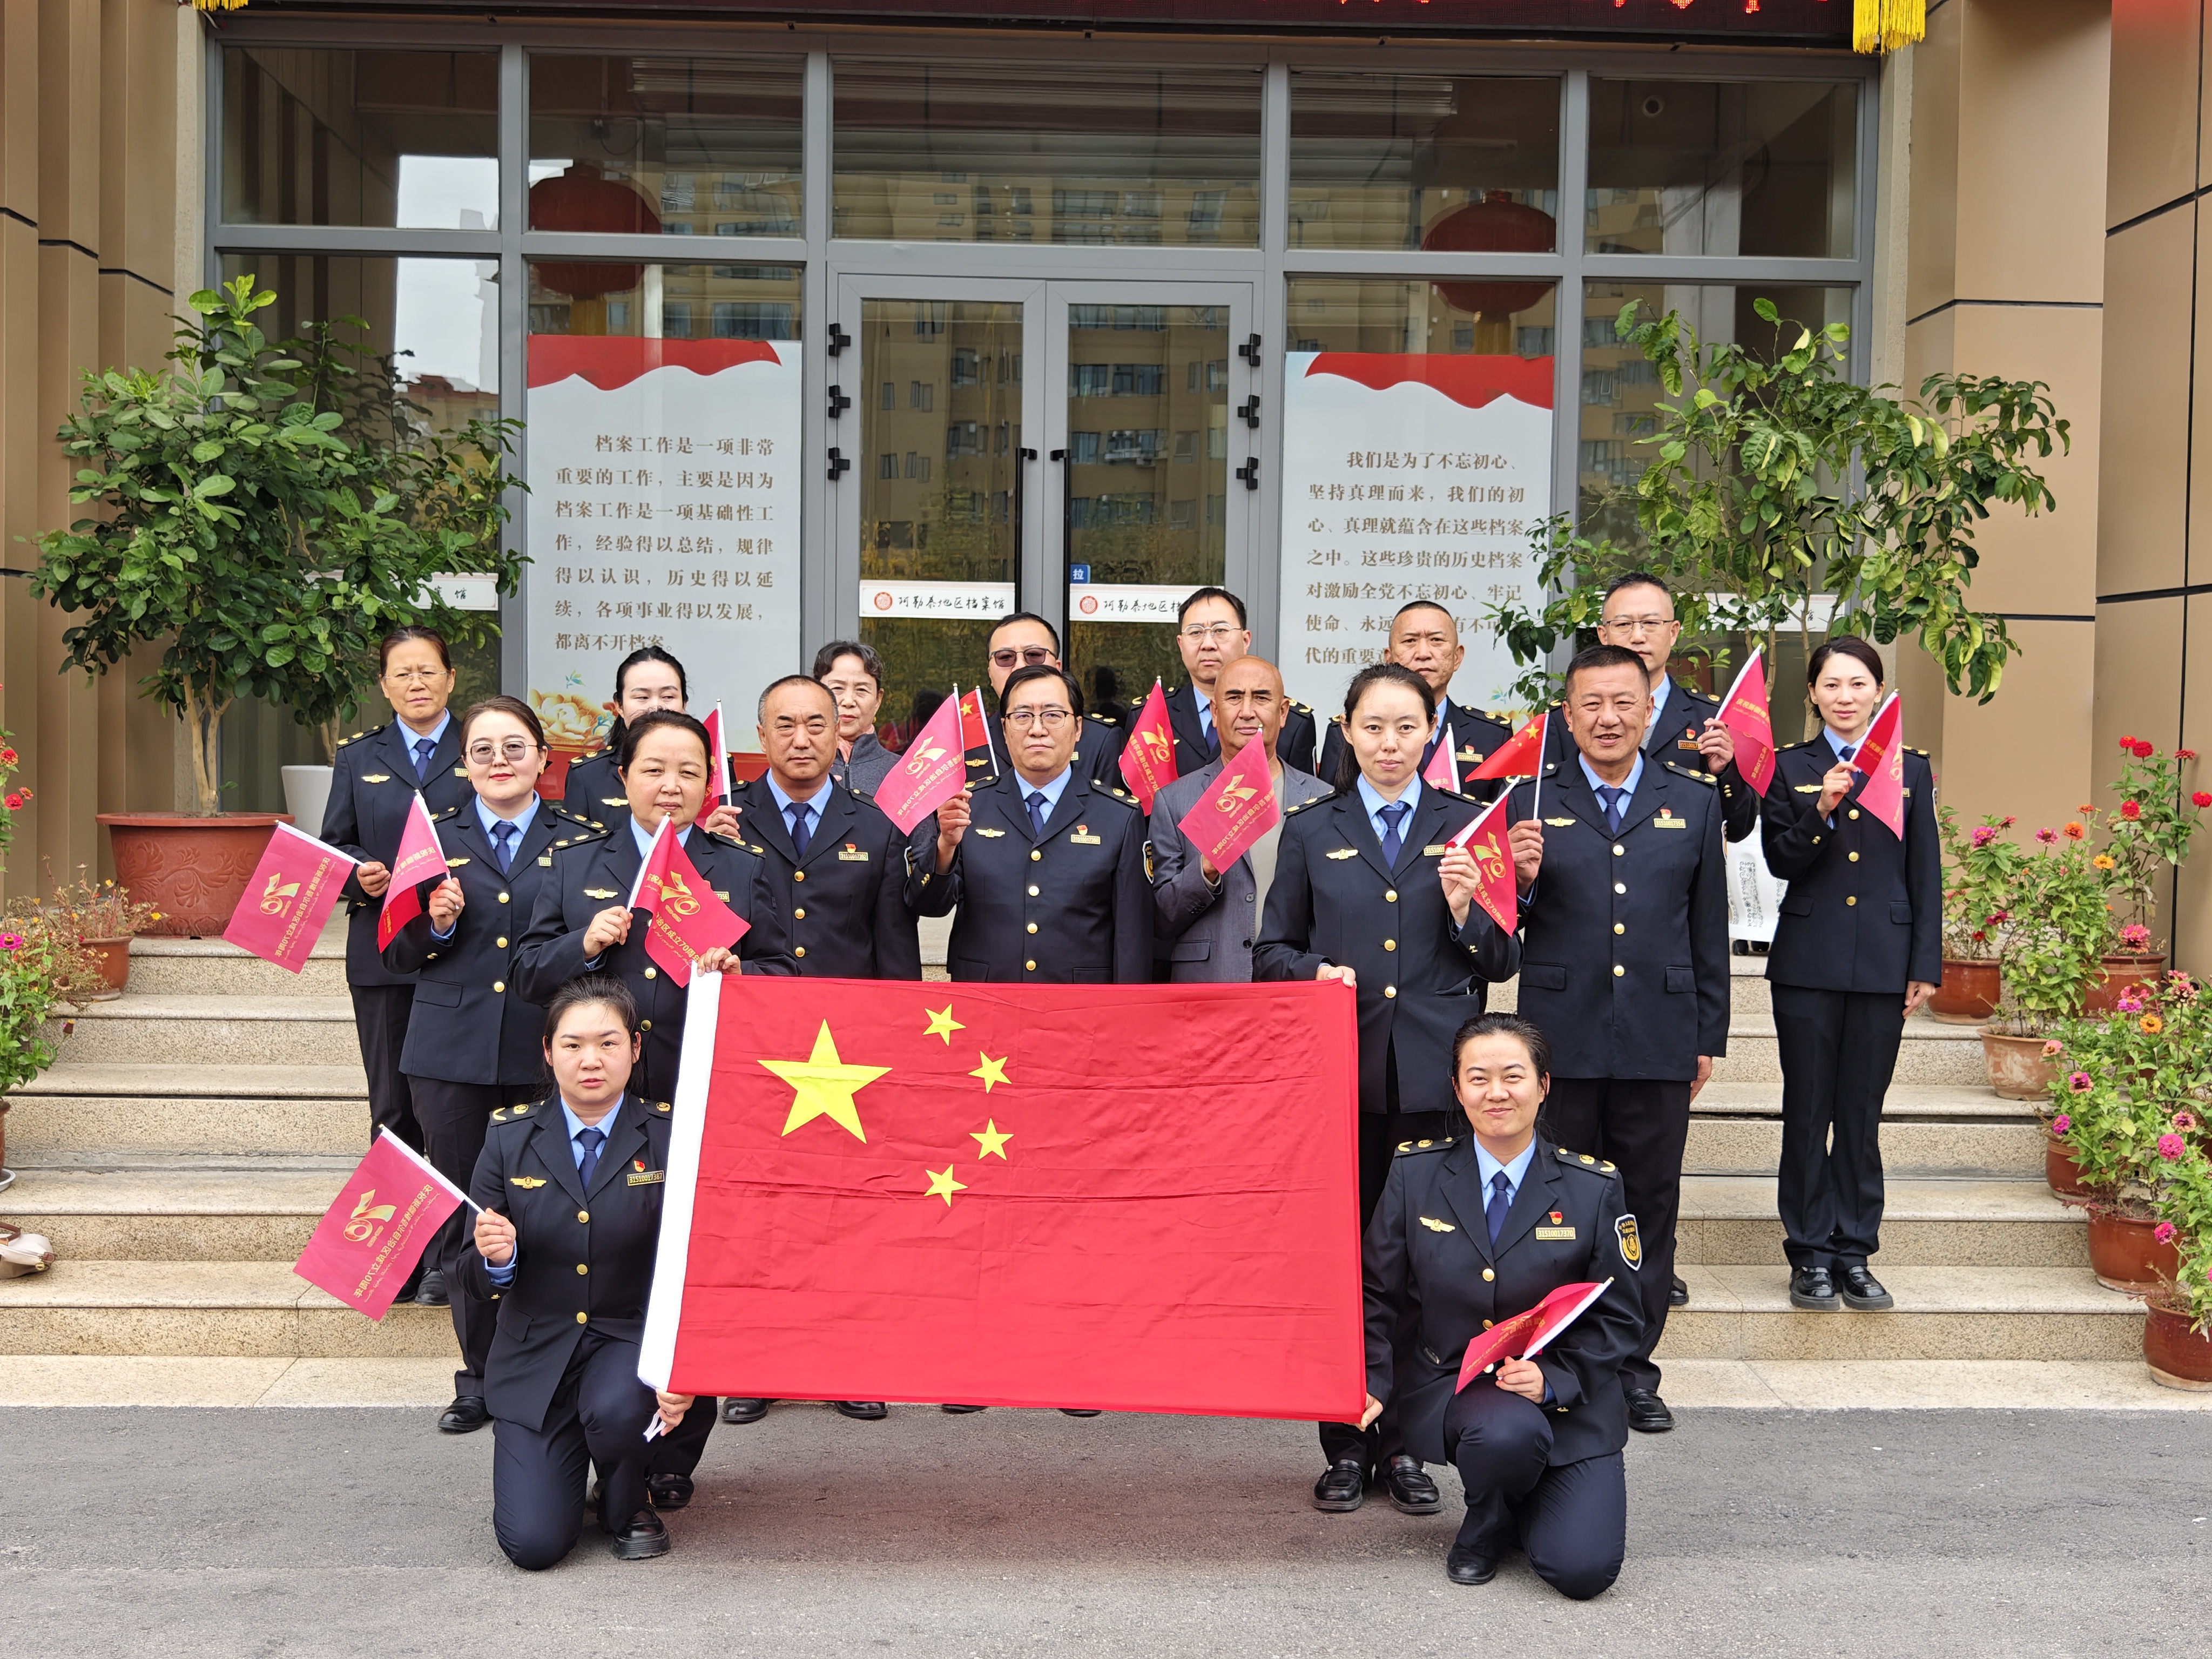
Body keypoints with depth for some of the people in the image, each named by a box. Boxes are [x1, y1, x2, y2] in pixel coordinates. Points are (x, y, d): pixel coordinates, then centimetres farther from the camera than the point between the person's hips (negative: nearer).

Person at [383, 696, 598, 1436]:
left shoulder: (578, 842, 7)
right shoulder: (435, 838, 9)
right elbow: (396, 954, 8)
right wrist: (435, 924, -10)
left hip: (543, 1054, -1)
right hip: (452, 1054, 1)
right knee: (461, 1221, 6)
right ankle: (481, 1376, 19)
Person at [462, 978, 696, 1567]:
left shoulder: (668, 1138, -6)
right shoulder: (511, 1137, -1)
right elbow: (478, 1280, 1)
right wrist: (494, 1259, -24)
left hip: (632, 1340, -1)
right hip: (535, 1355, 1)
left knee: (615, 1409, -35)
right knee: (533, 1543, -13)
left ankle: (629, 1506, 2)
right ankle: (561, 1460, 24)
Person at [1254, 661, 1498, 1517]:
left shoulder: (1463, 827, 10)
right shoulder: (1311, 831, 10)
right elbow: (1271, 950, 11)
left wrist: (1465, 908, -11)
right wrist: (1314, 972, -10)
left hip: (1434, 1073, 0)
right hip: (1339, 1068, 0)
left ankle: (1403, 1443, 16)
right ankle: (1345, 1444, 15)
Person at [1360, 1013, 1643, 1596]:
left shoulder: (1594, 1187, -5)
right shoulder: (1416, 1172, -2)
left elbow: (1618, 1318, 0)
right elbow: (1377, 1293, 5)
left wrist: (1552, 1377, -17)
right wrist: (1372, 1380, -10)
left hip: (1566, 1396, 1)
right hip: (1449, 1385, 0)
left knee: (1582, 1569, -17)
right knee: (1506, 1432, -36)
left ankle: (1529, 1499, 20)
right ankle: (1487, 1525, 1)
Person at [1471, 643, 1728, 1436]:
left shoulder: (1694, 799, 7)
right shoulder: (1532, 799, 2)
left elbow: (1709, 928, 11)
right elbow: (1500, 936, 3)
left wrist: (1709, 1037, 10)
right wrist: (1518, 879, -18)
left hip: (1661, 1039, 2)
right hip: (1560, 1037, -1)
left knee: (1650, 1206, 8)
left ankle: (1634, 1370, 21)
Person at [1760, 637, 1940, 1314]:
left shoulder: (1910, 770, 9)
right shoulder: (1790, 768, 5)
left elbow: (1926, 876, 8)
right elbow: (1780, 861, -3)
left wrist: (1925, 965, 3)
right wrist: (1821, 810, -19)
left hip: (1882, 965, 1)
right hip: (1808, 963, -1)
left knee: (1862, 1113, 6)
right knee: (1808, 1111, 3)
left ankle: (1854, 1252, 16)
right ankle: (1810, 1254, 12)